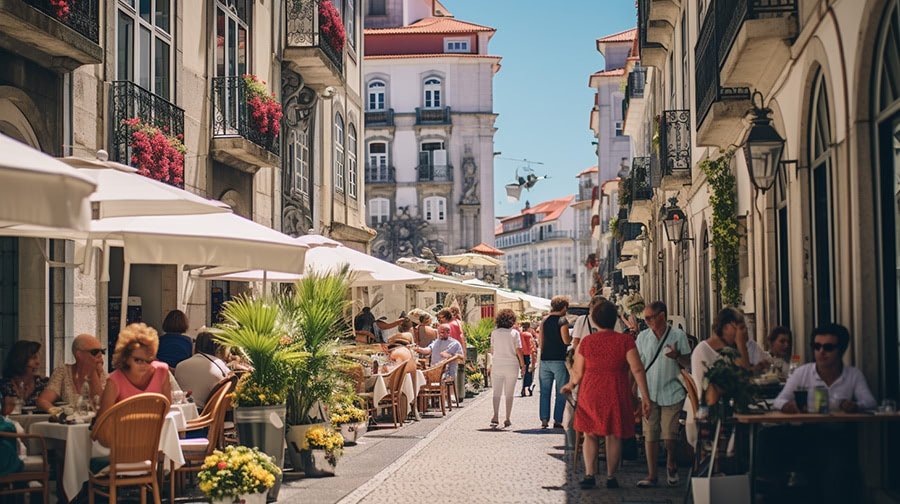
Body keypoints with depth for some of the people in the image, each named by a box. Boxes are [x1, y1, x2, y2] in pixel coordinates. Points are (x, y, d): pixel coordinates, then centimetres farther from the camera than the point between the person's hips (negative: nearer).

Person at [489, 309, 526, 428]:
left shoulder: (494, 333, 0)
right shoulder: (515, 333, -5)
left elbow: (492, 351, 5)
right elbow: (518, 351, -7)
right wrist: (523, 364, 4)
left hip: (497, 366, 1)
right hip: (512, 366, -1)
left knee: (496, 393, 5)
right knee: (509, 394, 7)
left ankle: (495, 416, -11)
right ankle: (507, 419, 7)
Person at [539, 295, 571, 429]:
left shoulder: (544, 320, 10)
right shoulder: (562, 321, -7)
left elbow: (541, 342, 12)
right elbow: (566, 340, -14)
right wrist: (572, 336, 6)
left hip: (545, 359, 5)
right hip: (559, 360, -5)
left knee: (545, 392, 9)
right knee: (561, 392, 2)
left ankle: (544, 420, 7)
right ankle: (557, 420, -1)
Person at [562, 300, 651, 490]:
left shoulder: (586, 341, -1)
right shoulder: (625, 340, -6)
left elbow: (578, 372, 4)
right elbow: (637, 369, -11)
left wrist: (570, 385, 24)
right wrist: (645, 397, -9)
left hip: (590, 393, 1)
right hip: (616, 395, -1)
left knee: (590, 435, 11)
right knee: (613, 436, 10)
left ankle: (589, 475, 1)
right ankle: (611, 477, 13)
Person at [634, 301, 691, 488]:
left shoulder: (678, 335, -3)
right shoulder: (643, 336, 4)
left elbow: (689, 363, 0)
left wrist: (677, 356, -20)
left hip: (671, 392, -2)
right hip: (649, 393, 2)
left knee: (669, 435, 0)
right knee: (650, 435, 1)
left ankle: (671, 465, 28)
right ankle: (651, 475, 9)